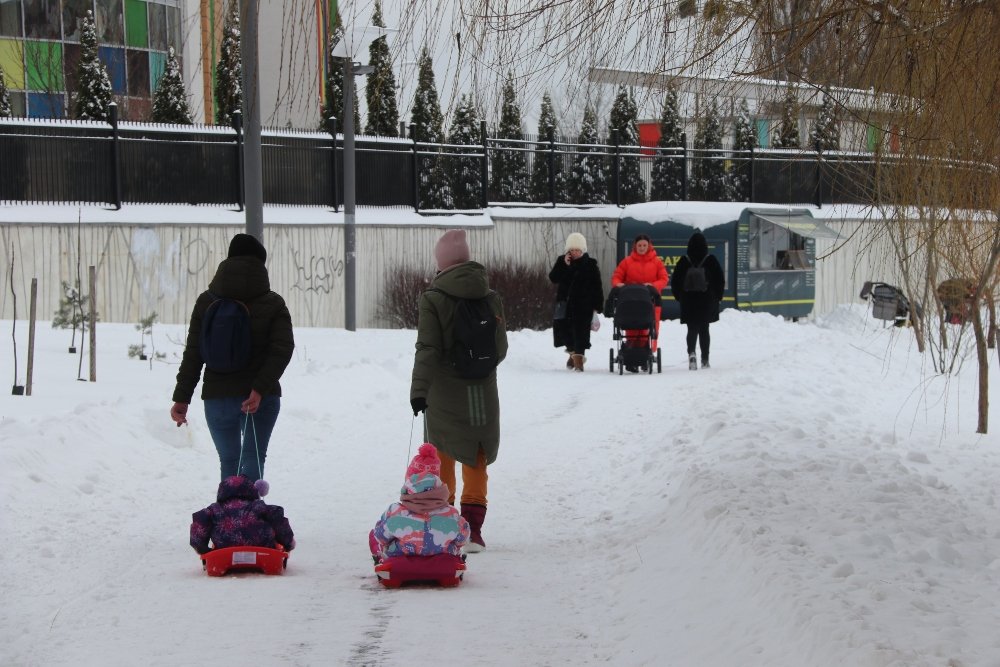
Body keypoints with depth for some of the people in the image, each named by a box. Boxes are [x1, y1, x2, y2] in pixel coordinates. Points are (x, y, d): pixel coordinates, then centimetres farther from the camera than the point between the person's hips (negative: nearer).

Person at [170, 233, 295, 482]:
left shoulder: (206, 302, 3)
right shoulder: (273, 304, 0)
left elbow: (193, 354, 1)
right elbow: (283, 349, -13)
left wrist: (182, 397, 3)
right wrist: (260, 389, -18)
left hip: (218, 396, 1)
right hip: (262, 398, -1)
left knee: (229, 462, 15)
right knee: (253, 460, 6)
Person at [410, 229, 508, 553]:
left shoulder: (433, 299, -10)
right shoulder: (491, 298, 1)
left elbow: (427, 349, -16)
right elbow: (501, 347, 7)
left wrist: (418, 389, -15)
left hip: (443, 394, -3)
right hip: (483, 395, 3)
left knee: (443, 460, 9)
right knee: (476, 461, 10)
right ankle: (472, 531, 5)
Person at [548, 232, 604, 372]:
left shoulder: (590, 264, -2)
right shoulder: (562, 261, 6)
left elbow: (597, 287, -2)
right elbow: (553, 278, -6)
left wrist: (597, 306, -7)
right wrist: (564, 265, -17)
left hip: (583, 304, -3)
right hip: (565, 302, 4)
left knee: (580, 330, -7)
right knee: (564, 329, 5)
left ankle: (578, 357, -3)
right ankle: (573, 353, 26)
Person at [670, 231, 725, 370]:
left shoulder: (684, 261, -3)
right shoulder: (711, 261, -3)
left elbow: (675, 282, 0)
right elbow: (720, 280, 0)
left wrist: (679, 297, 12)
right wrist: (717, 297, 12)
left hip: (688, 302, 0)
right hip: (707, 301, 0)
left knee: (692, 329, 3)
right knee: (704, 330, 10)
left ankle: (691, 352, -22)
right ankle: (705, 360, 8)